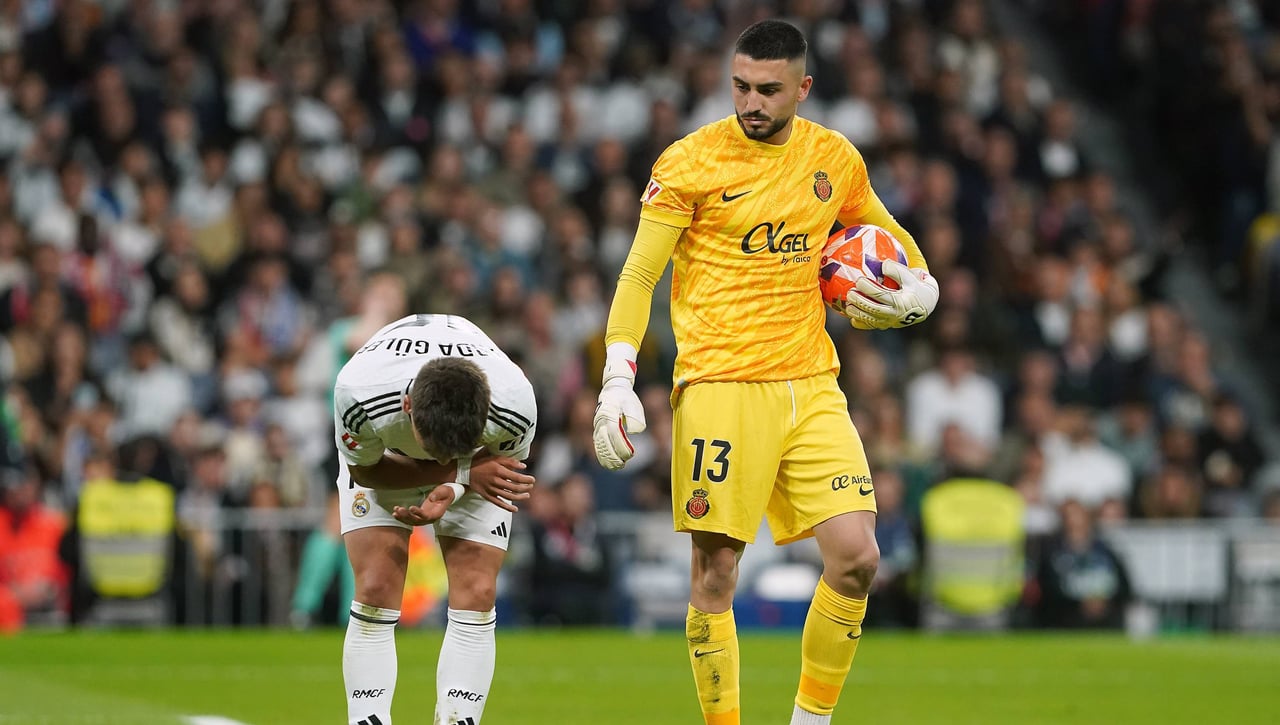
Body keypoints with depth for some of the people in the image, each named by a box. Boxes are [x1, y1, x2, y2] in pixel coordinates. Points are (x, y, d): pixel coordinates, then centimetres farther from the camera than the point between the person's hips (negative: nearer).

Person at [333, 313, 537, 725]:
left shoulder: (516, 403, -38)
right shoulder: (357, 394, -42)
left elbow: (510, 469, -14)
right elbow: (363, 469, -21)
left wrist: (452, 491, -35)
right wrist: (463, 472, -33)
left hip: (479, 462, 1)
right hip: (382, 461, -1)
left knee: (476, 595, -12)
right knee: (376, 592, -14)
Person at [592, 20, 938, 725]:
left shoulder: (835, 158, 9)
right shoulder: (690, 161, -3)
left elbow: (887, 237, 27)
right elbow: (638, 276, -2)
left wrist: (916, 291, 6)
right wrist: (617, 383, -12)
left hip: (810, 384, 3)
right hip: (719, 386, -3)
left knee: (856, 556, -7)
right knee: (715, 569, -4)